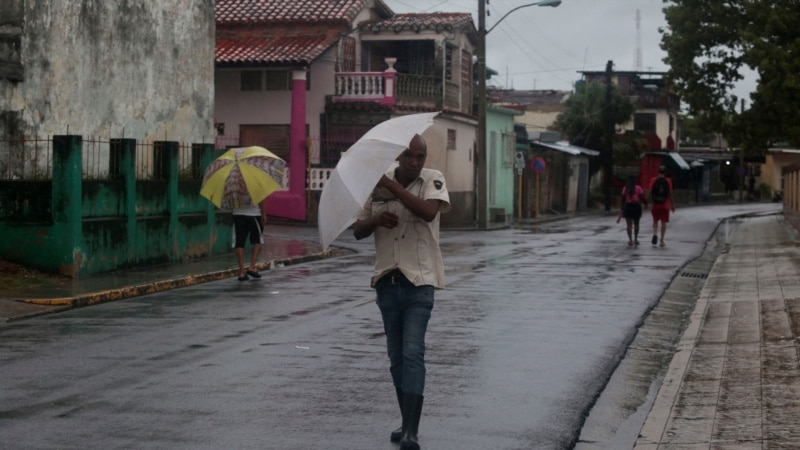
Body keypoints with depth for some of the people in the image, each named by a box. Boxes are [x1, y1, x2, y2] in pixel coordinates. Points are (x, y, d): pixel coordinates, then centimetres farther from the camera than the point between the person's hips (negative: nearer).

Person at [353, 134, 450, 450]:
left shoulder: (433, 180, -6)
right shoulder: (378, 185, 4)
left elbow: (428, 211, -27)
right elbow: (358, 231, 7)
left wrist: (391, 185, -24)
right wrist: (377, 219, -14)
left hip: (419, 280, -5)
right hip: (387, 280, 5)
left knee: (413, 353, -14)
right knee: (396, 356, 11)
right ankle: (407, 423, 24)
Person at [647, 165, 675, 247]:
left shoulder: (654, 180, -1)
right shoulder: (668, 181, -3)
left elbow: (649, 192, -5)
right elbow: (670, 194, -4)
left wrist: (650, 202, 5)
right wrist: (672, 205, 4)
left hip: (655, 204, 0)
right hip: (665, 205, 0)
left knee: (655, 221, 14)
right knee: (663, 222, 5)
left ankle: (655, 234, -11)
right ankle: (662, 241, 5)